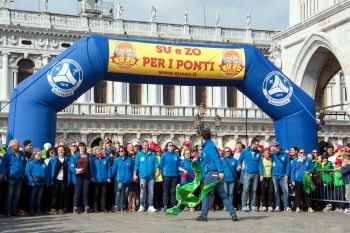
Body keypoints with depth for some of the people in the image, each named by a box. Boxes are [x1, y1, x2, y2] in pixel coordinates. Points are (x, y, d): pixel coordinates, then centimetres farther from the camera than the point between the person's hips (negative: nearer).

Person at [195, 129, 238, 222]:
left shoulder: (209, 146, -10)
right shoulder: (207, 145, 18)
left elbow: (216, 158, -22)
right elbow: (203, 156, 36)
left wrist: (220, 171, -30)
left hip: (212, 173, -9)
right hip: (217, 173, 9)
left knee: (205, 194, 2)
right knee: (222, 194, 9)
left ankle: (203, 216, 4)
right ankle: (233, 214, 5)